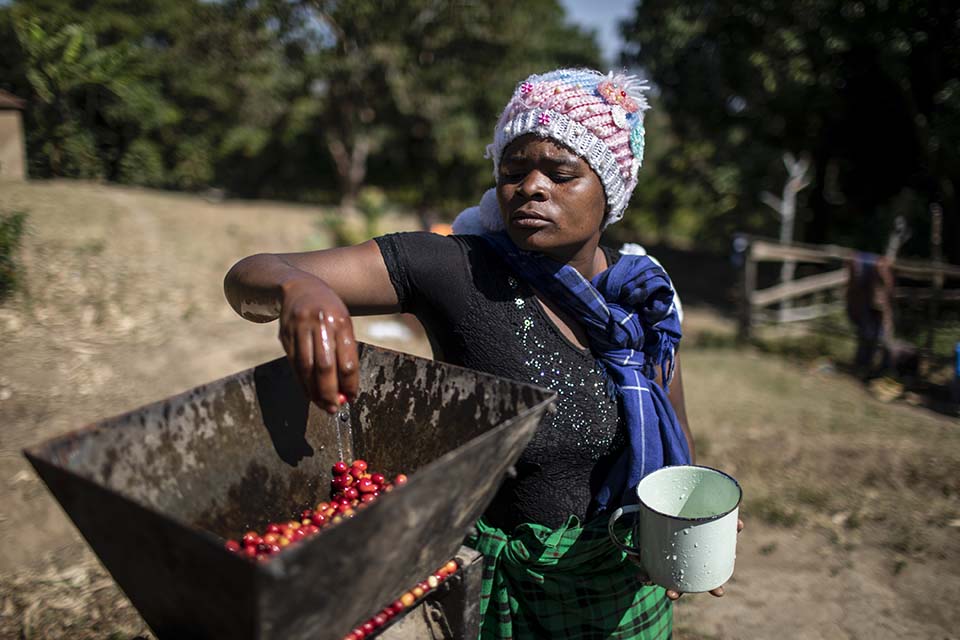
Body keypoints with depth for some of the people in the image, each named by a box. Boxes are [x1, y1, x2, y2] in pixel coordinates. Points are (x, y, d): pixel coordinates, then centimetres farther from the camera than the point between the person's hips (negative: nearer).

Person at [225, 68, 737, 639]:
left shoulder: (646, 296, -8)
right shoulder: (452, 269, -21)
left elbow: (674, 438, 6)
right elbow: (248, 279, -23)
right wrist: (297, 287, -46)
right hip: (496, 582, -3)